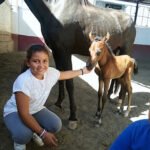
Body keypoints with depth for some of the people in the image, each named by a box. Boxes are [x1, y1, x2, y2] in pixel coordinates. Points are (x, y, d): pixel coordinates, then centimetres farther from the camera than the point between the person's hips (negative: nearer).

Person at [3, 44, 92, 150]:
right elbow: (24, 114, -32)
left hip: (36, 109, 6)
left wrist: (82, 71, 18)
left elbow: (66, 74, 7)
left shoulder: (51, 73, -18)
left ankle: (34, 132, 14)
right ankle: (20, 141, 4)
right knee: (24, 134, -35)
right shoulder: (23, 81, -37)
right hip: (15, 112, -5)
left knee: (56, 125, -18)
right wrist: (43, 134, -30)